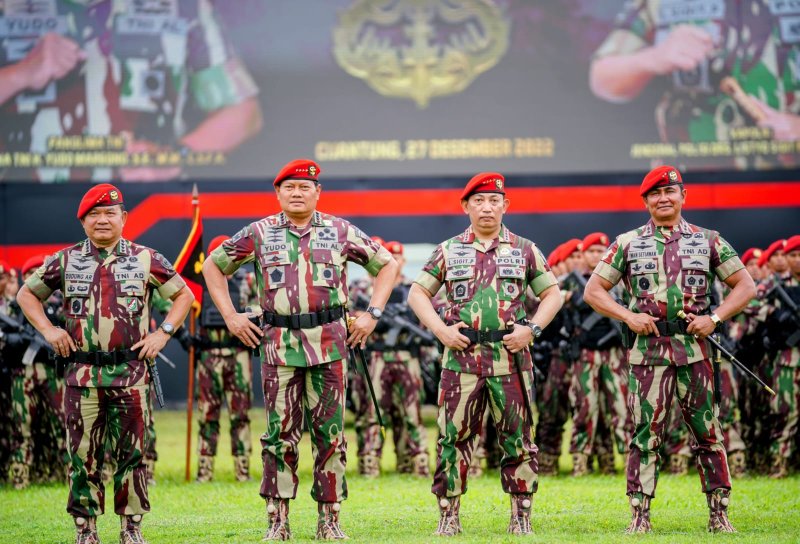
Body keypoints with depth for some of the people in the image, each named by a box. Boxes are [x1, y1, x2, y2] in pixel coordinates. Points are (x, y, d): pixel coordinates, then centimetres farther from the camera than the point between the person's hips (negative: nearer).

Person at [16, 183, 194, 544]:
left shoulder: (146, 260, 5)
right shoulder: (64, 261, 7)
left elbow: (184, 295, 13)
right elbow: (26, 294, 17)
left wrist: (164, 332, 1)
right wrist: (47, 329, 3)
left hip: (131, 374, 0)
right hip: (81, 375, 1)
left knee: (131, 453, 2)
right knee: (82, 454, 2)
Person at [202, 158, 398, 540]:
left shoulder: (341, 232, 7)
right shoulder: (259, 234, 7)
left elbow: (387, 264, 15)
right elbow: (213, 266, 16)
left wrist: (372, 314, 6)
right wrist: (230, 316, 8)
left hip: (329, 345, 0)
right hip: (278, 345, 0)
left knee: (330, 433, 1)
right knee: (280, 433, -1)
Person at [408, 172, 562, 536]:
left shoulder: (525, 250, 9)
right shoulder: (448, 251, 9)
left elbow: (552, 294, 11)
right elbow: (417, 293, 10)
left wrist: (531, 329, -4)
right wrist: (440, 329, -5)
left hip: (511, 359, 0)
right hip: (461, 359, 0)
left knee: (518, 441, 2)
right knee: (454, 439, 0)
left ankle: (521, 518, 10)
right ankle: (448, 516, 8)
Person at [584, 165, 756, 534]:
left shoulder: (708, 240, 9)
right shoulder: (627, 244, 8)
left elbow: (745, 285, 9)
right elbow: (593, 290, 8)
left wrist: (715, 317, -6)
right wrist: (628, 316, -7)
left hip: (695, 349, 0)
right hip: (648, 350, 0)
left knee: (708, 433, 2)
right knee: (645, 434, -2)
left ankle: (719, 514, 8)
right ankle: (640, 515, 3)